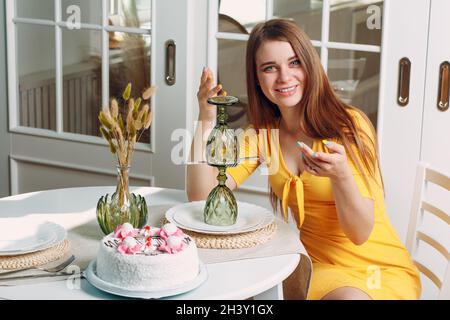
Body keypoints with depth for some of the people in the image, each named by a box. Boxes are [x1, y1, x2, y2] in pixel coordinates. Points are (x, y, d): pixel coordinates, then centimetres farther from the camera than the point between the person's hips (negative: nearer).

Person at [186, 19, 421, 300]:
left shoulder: (352, 124, -12)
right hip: (320, 266, 3)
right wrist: (206, 119, -16)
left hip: (383, 268, -3)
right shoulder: (262, 134, 3)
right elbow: (201, 195, -6)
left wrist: (341, 175, -35)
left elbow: (360, 233, -16)